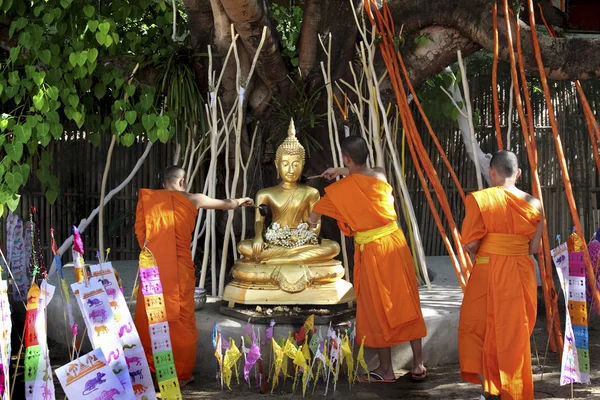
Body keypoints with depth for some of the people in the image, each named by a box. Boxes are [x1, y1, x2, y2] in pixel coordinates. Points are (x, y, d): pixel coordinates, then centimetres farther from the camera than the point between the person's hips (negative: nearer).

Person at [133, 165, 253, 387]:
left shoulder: (147, 198, 8)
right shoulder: (192, 200, 9)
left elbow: (140, 229, 3)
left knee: (148, 318, 10)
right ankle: (181, 373, 10)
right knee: (180, 319, 5)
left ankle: (147, 371, 16)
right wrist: (242, 201, 42)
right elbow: (226, 204, 22)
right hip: (179, 267, -1)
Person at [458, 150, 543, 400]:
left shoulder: (479, 199, -10)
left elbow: (470, 244, -12)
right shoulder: (533, 204, 1)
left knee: (479, 329, 11)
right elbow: (534, 248, 4)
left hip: (488, 274, -4)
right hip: (522, 274, 4)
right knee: (515, 334, 14)